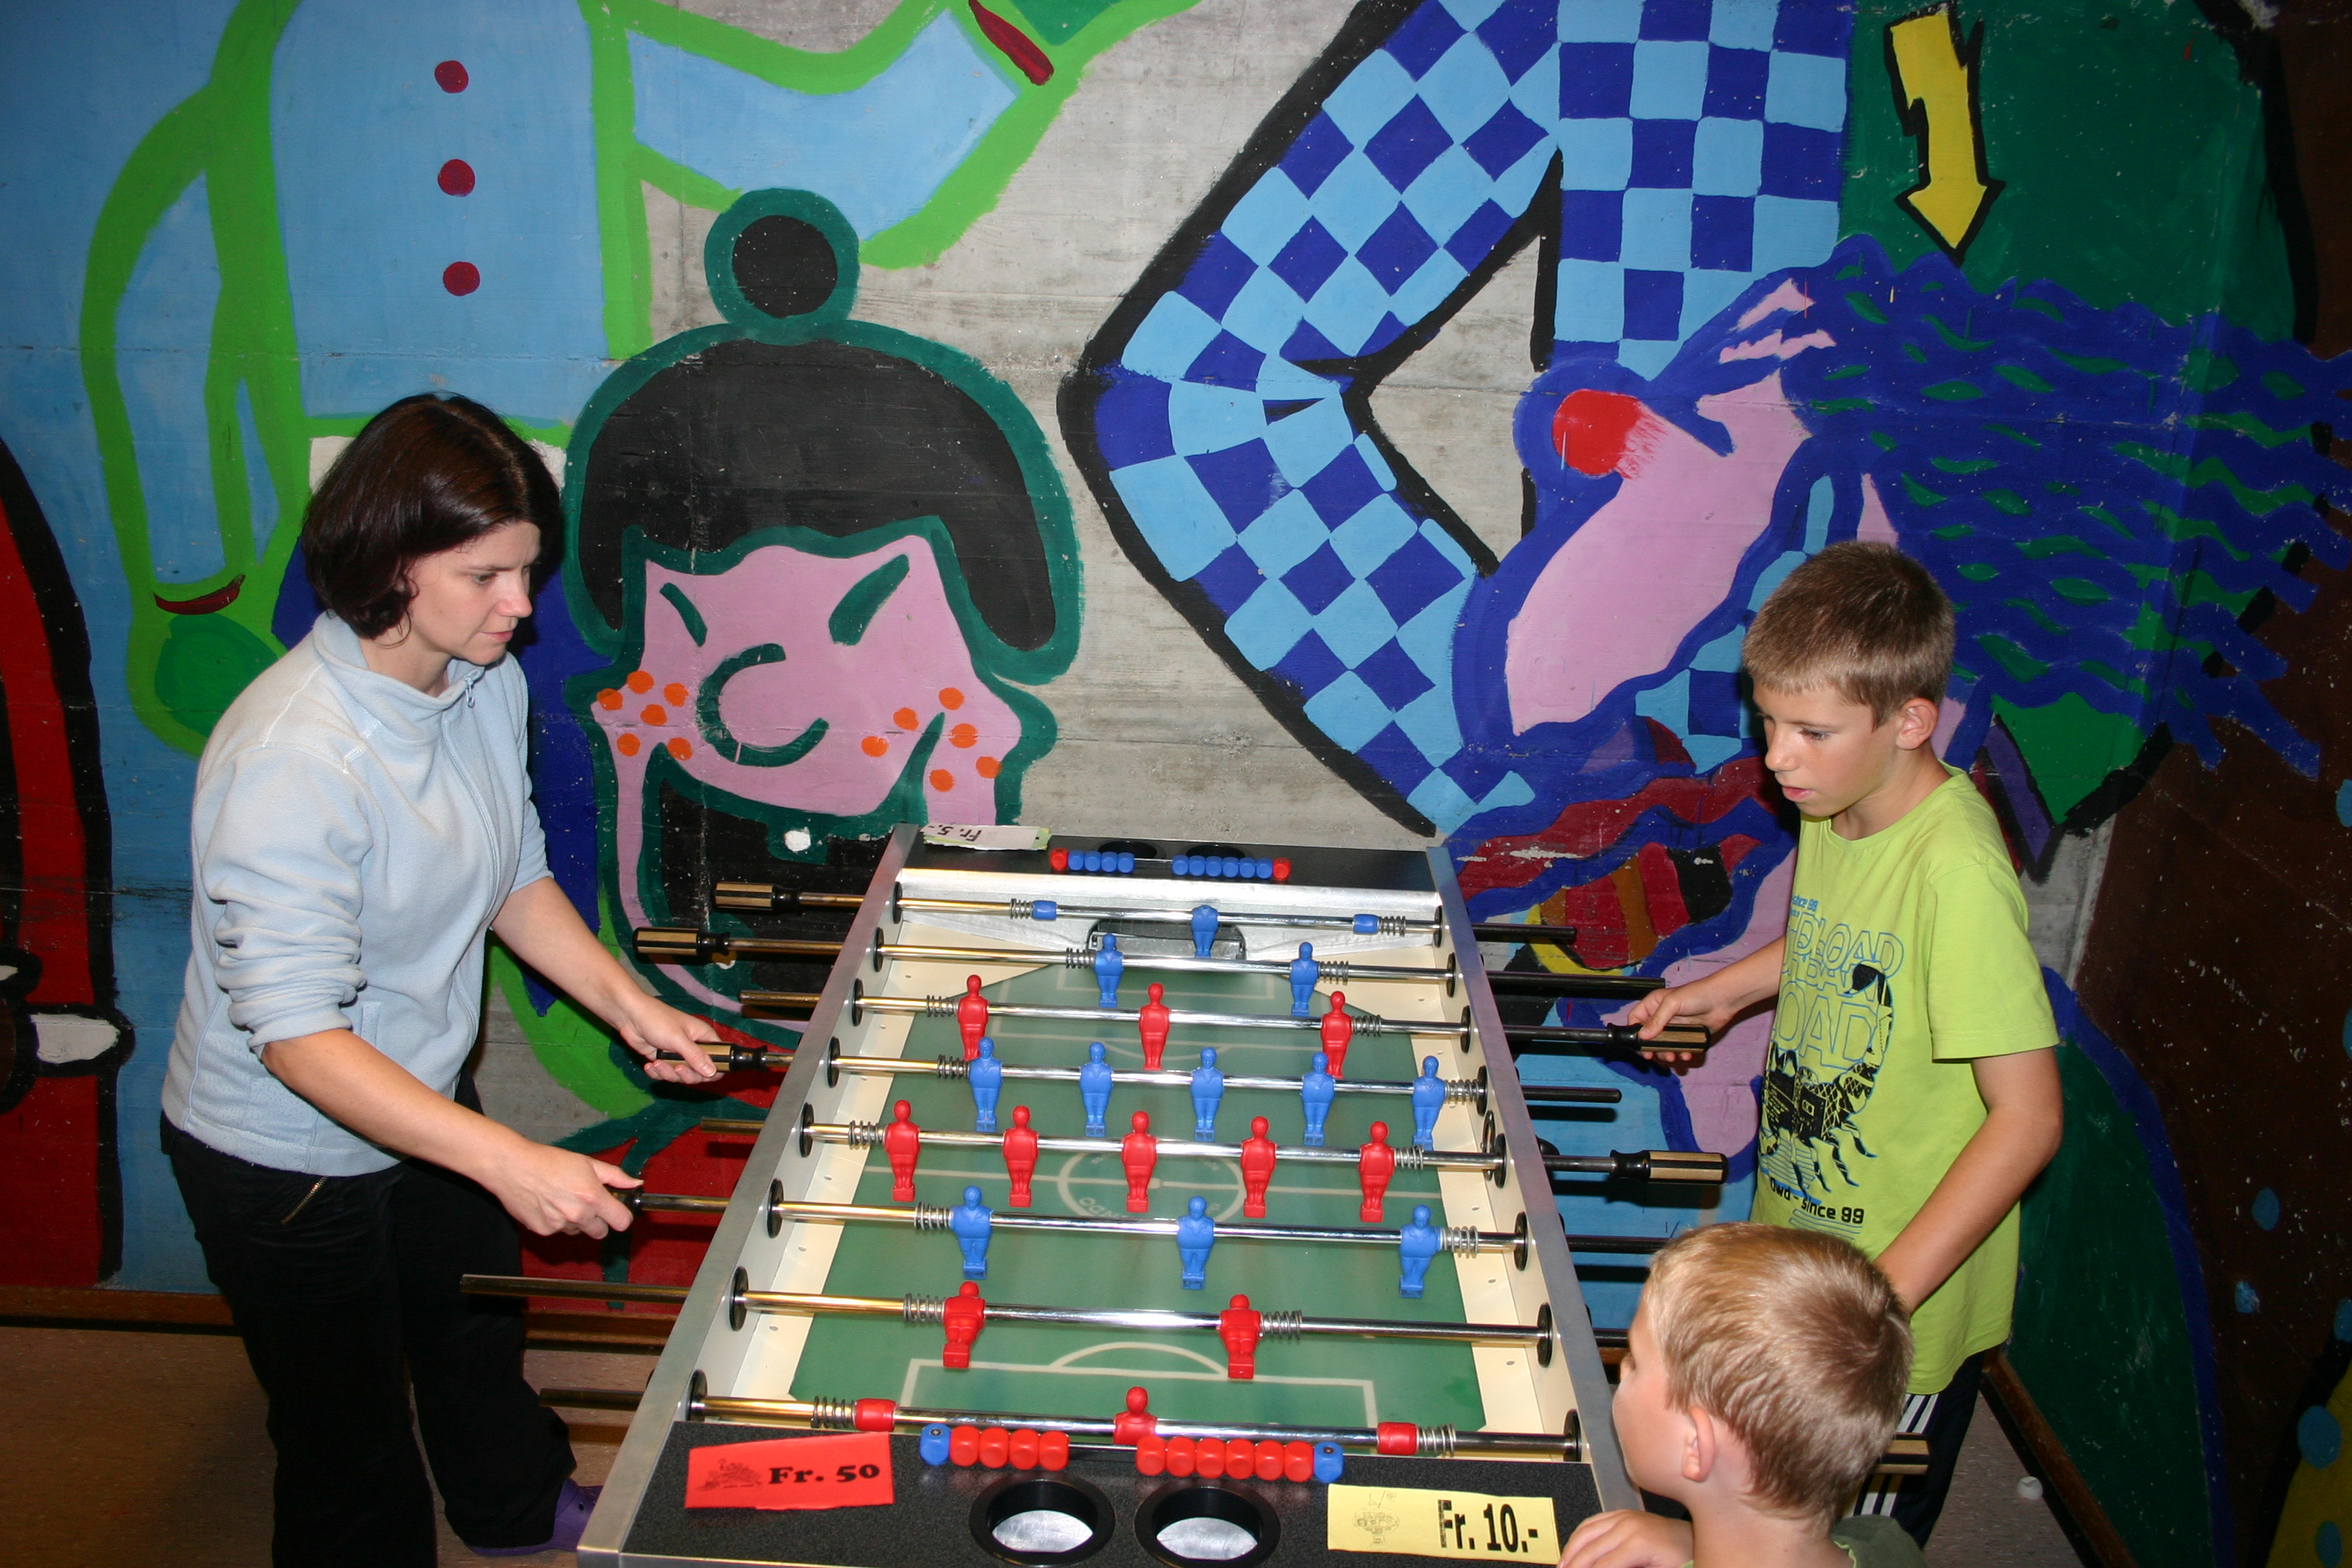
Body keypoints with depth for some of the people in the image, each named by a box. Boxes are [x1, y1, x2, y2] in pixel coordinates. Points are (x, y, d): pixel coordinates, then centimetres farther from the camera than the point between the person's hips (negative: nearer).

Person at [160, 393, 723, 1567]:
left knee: (479, 1333, 32)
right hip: (289, 1156, -8)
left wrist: (629, 1007, -5)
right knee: (352, 1458, 13)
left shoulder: (487, 683, -10)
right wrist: (510, 1162, -40)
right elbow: (297, 1036, -34)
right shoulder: (292, 761, -34)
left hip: (428, 1105, 8)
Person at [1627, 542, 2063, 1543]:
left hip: (1905, 1314, -7)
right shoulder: (1835, 806, -3)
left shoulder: (1957, 868, -28)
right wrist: (1726, 988, 5)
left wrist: (1887, 1289, -28)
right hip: (1802, 1240, 7)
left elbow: (2028, 1116, -26)